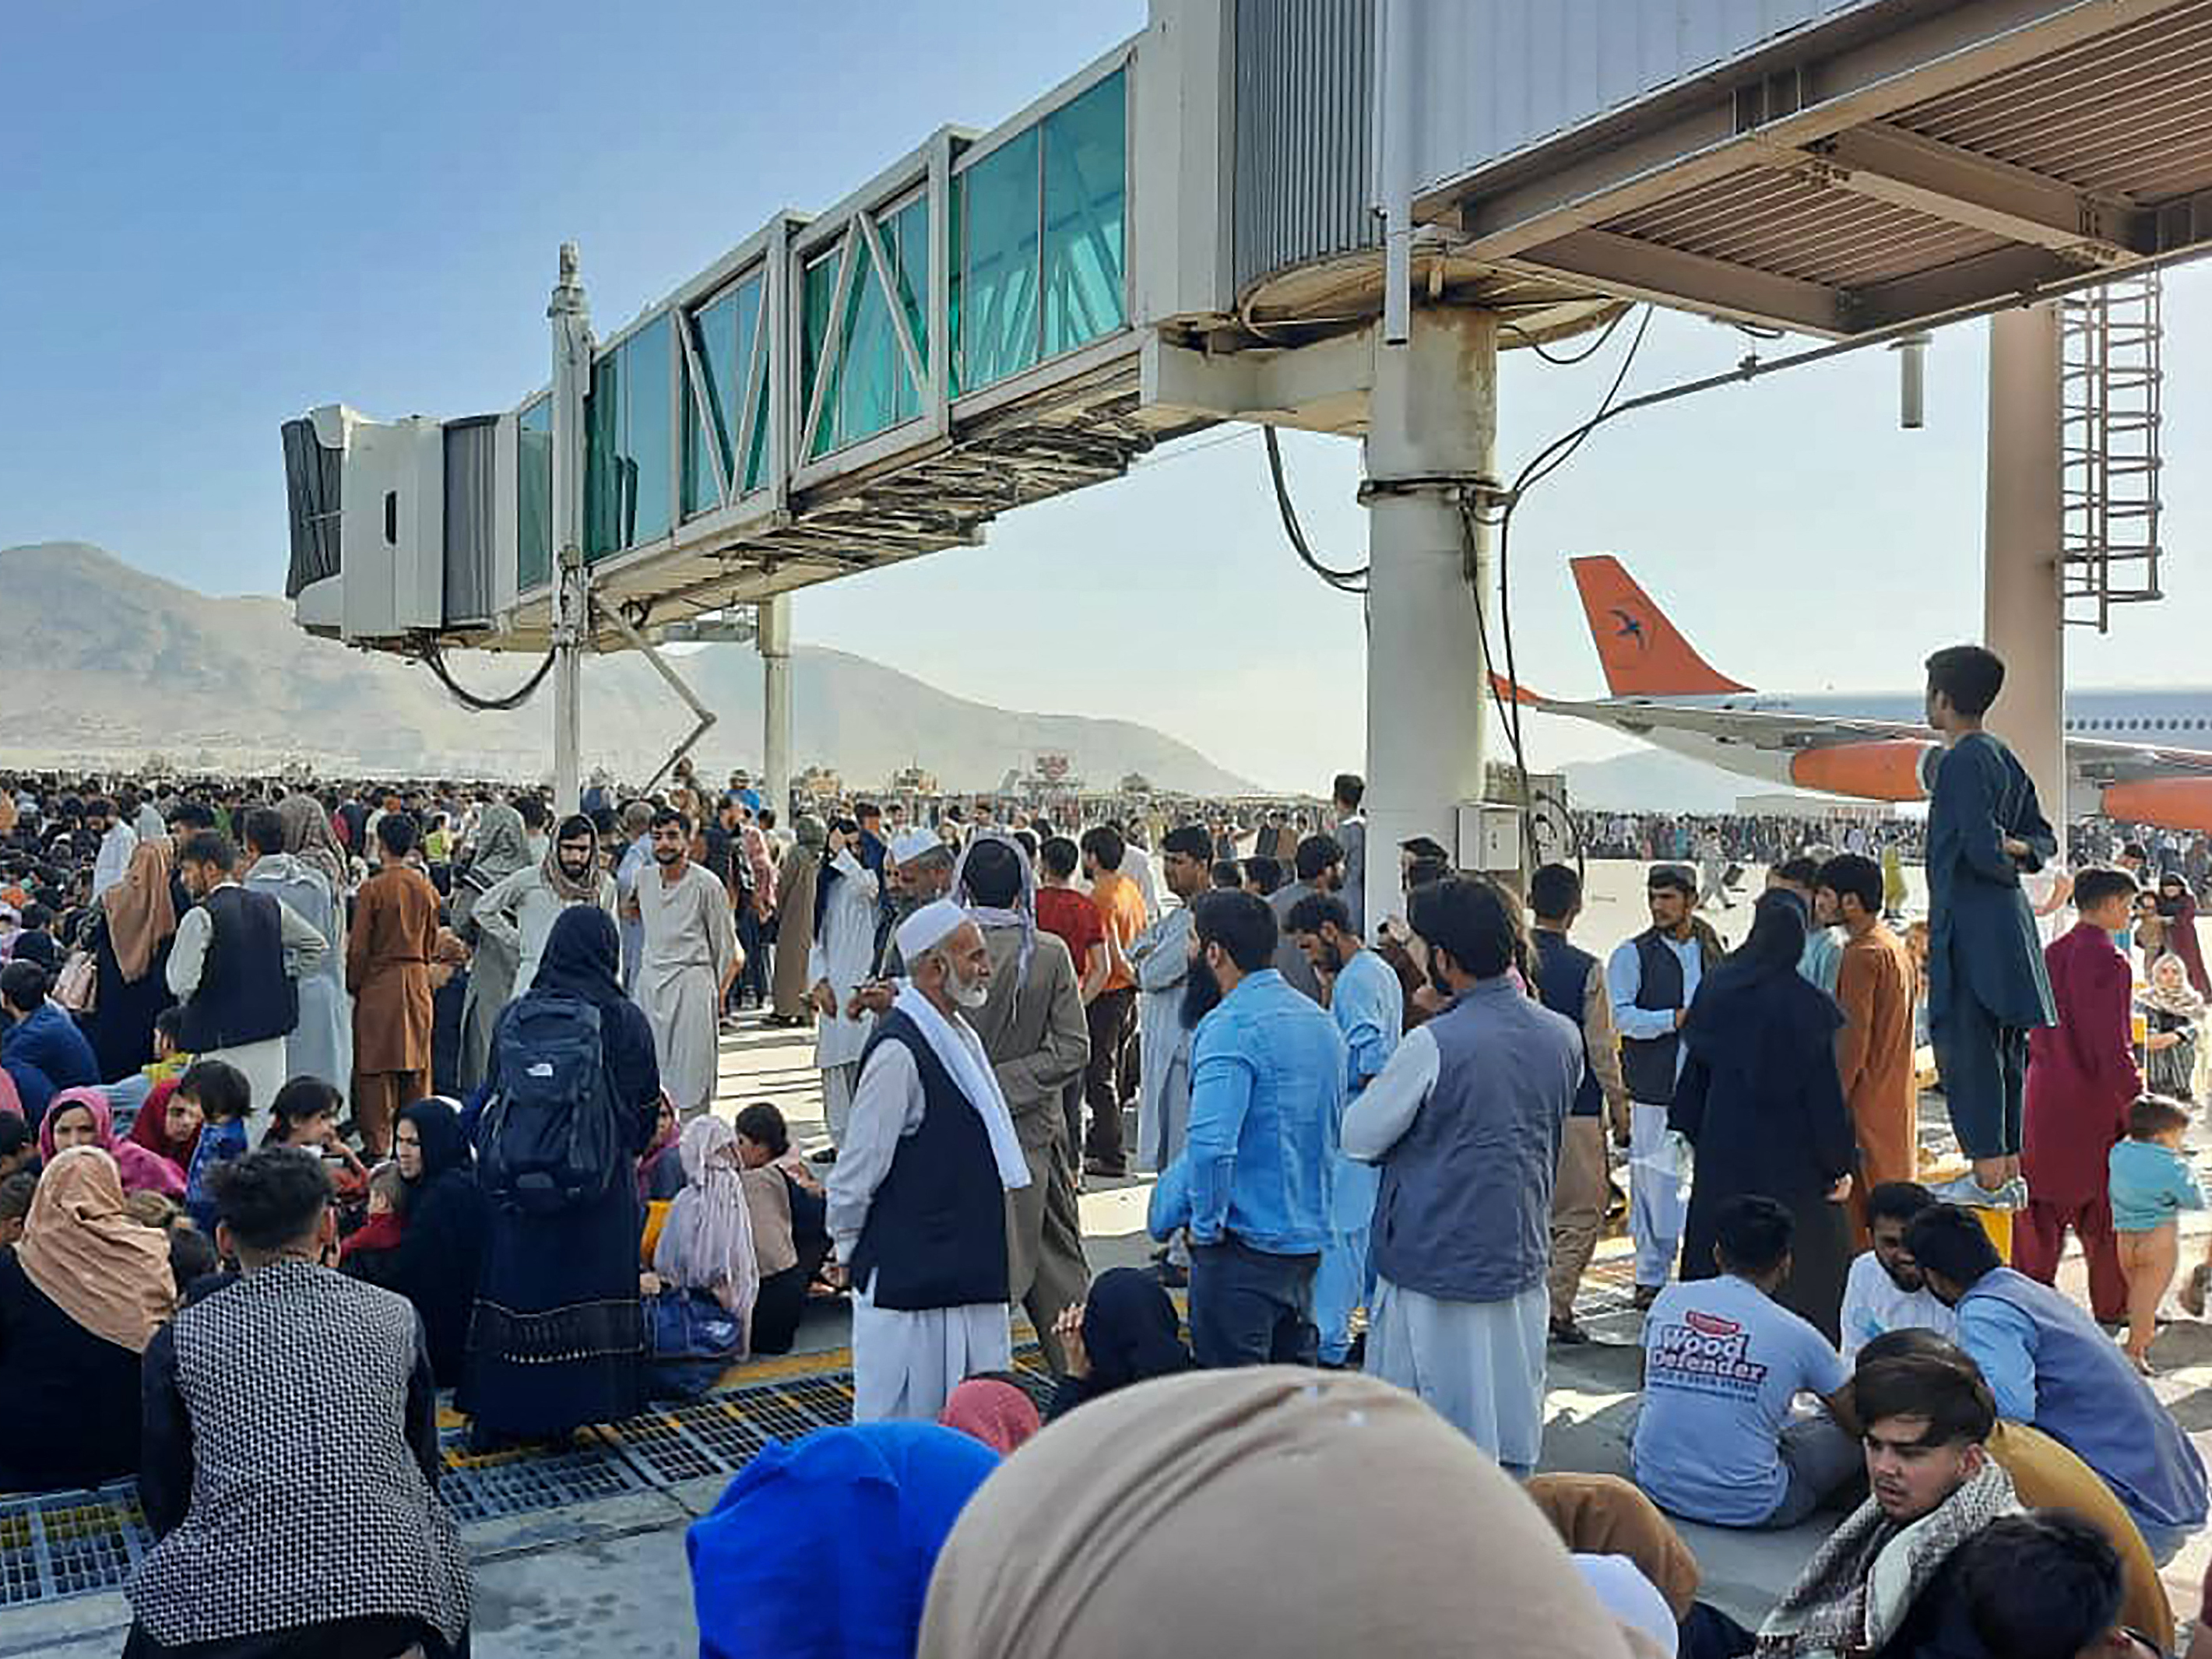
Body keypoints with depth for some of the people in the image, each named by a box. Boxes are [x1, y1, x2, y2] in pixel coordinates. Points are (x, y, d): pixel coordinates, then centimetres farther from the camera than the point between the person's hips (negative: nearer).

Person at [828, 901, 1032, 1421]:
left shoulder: (961, 1036, 9)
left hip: (968, 1270, 9)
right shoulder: (898, 1051, -21)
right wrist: (849, 1250, -5)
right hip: (907, 1278, -9)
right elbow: (859, 1168, -16)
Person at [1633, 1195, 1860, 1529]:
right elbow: (1858, 1421, 7)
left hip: (1656, 1488, 3)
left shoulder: (1668, 1300, 2)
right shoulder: (1797, 1335, -7)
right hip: (1746, 1508, -3)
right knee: (1838, 1427, 14)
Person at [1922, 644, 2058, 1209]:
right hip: (2008, 925, 10)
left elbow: (1981, 848, -21)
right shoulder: (2005, 760, 17)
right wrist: (2019, 850, 2)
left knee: (1966, 1046, -7)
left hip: (1972, 928, -10)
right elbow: (2044, 839, 21)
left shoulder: (1963, 761, -13)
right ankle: (2009, 1172, 19)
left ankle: (1987, 1176, -5)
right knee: (2001, 1051, 13)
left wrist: (2006, 862, -1)